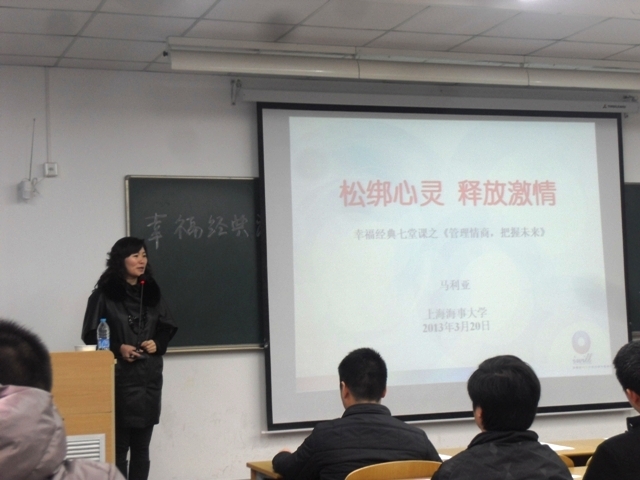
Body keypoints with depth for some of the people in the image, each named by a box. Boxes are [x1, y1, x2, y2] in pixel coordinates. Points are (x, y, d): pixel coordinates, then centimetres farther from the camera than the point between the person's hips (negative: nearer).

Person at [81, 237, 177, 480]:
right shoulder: (104, 294, -5)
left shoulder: (152, 292, 11)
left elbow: (167, 328, 16)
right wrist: (117, 349, -18)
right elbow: (91, 335, -4)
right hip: (119, 377, -5)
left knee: (141, 446, 9)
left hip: (149, 377, 5)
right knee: (119, 445, -4)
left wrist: (157, 344, -4)